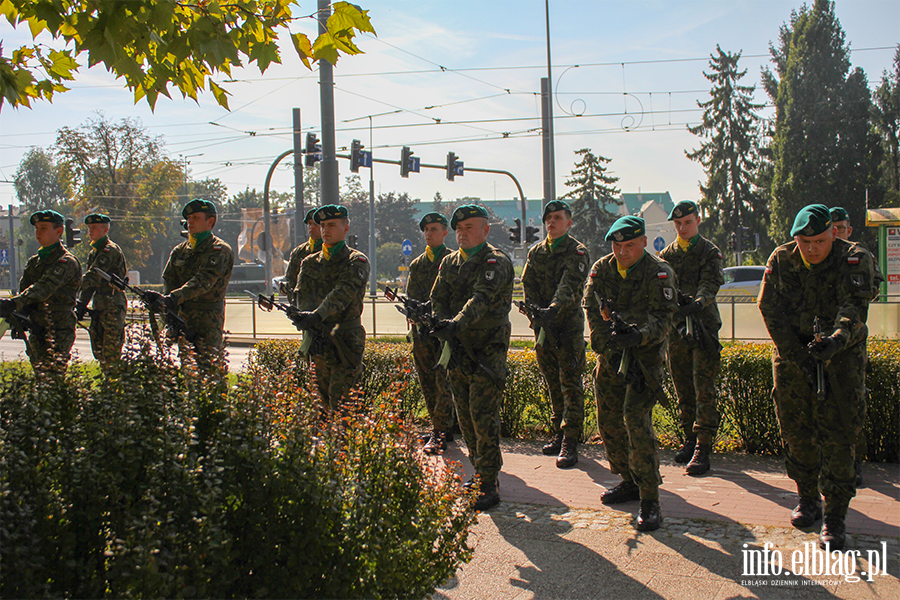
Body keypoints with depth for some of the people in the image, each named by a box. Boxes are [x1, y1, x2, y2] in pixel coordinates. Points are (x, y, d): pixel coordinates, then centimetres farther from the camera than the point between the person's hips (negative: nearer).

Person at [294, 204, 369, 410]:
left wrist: (317, 315, -33)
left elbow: (344, 292, -18)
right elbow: (303, 296, 6)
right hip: (319, 342, 5)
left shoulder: (356, 261, -1)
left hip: (346, 341, -5)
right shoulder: (310, 262, 16)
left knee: (341, 401, -12)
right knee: (324, 399, 10)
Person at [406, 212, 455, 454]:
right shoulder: (416, 264, 17)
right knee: (427, 384, 7)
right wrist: (419, 321, 0)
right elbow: (410, 297, 16)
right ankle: (445, 430, 17)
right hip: (421, 332, 6)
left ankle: (438, 434, -8)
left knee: (443, 381, -10)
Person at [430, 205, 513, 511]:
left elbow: (481, 298, -24)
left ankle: (489, 486, -5)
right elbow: (438, 299, 8)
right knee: (464, 416, 11)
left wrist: (457, 324, -39)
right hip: (457, 349, 7)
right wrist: (445, 330, -10)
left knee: (483, 416, -10)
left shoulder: (496, 262, -9)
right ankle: (480, 472, 24)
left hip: (488, 350, -7)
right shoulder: (449, 262, 12)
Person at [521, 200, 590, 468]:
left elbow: (569, 287, -19)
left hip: (569, 324, -5)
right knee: (553, 383, 12)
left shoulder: (577, 252, -5)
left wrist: (553, 310, -35)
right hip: (544, 325, 5)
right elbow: (529, 288, 8)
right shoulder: (536, 252, 12)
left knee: (570, 382, -6)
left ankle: (570, 443, -6)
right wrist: (537, 316, -8)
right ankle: (558, 434, 22)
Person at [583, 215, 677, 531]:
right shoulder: (601, 269, 4)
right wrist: (604, 339, -18)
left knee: (636, 421, -16)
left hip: (645, 356, -6)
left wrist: (641, 334, -33)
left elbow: (663, 317, -14)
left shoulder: (658, 273, -9)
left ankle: (650, 500, -11)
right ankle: (630, 482, 30)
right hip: (610, 355, 6)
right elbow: (591, 307, -1)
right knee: (609, 422, 11)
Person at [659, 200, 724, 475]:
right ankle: (689, 438, 23)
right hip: (675, 328, 4)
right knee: (683, 389, 10)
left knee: (704, 389, -7)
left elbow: (710, 284, -15)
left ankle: (703, 447, -7)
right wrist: (678, 298, -22)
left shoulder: (710, 252, 0)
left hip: (704, 326, -4)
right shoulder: (667, 254, 12)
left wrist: (697, 303, -36)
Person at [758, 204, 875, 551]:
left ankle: (835, 516, 1)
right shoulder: (781, 260, -2)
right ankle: (808, 498, 31)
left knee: (838, 436, -6)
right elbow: (771, 310, -7)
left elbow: (854, 309, -23)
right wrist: (798, 355, -17)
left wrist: (837, 340, -44)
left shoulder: (854, 260, -10)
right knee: (796, 431, 10)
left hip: (841, 356, -3)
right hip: (792, 355, 3)